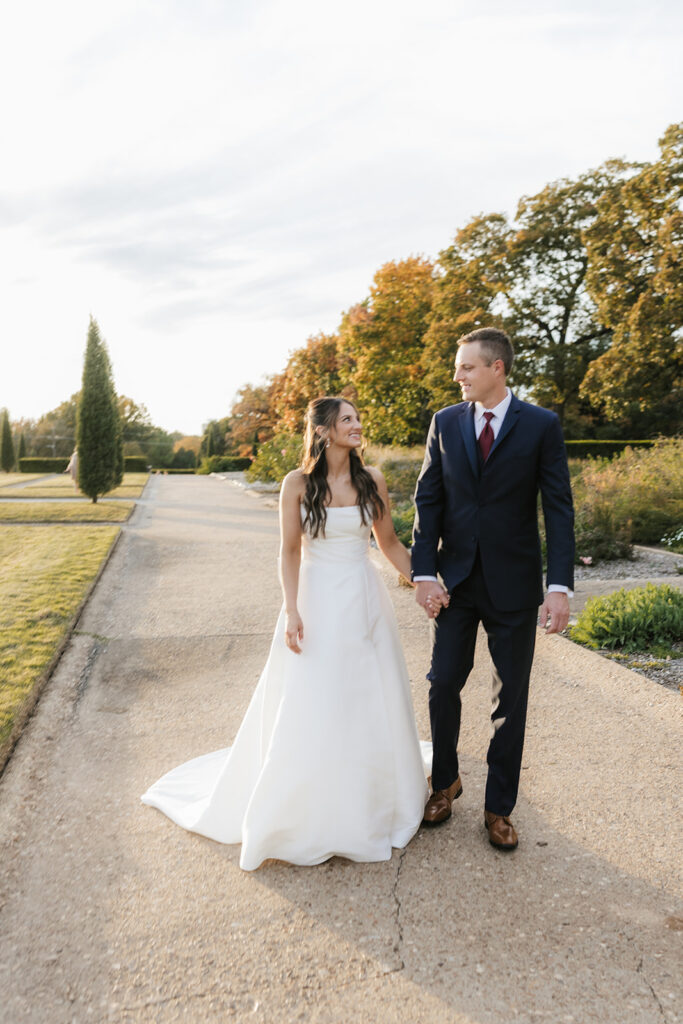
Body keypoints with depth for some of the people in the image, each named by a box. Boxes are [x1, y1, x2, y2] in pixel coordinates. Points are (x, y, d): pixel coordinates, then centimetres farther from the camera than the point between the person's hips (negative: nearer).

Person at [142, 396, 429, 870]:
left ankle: (371, 804, 34)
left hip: (366, 602, 3)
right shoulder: (298, 483, -6)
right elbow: (290, 551, -4)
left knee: (371, 705, 11)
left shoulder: (372, 480, 2)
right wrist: (292, 612, -12)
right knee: (307, 711, 4)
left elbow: (390, 542, 8)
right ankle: (301, 814, 26)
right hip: (317, 603, -3)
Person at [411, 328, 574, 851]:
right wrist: (424, 573, -5)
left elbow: (559, 509, -6)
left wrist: (561, 586, -14)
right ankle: (445, 782, 34)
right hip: (456, 579, 2)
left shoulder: (541, 425, -4)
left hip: (514, 583, -2)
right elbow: (428, 499, 3)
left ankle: (499, 807, 27)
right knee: (443, 684, 9)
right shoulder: (445, 422, 3)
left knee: (511, 698, 9)